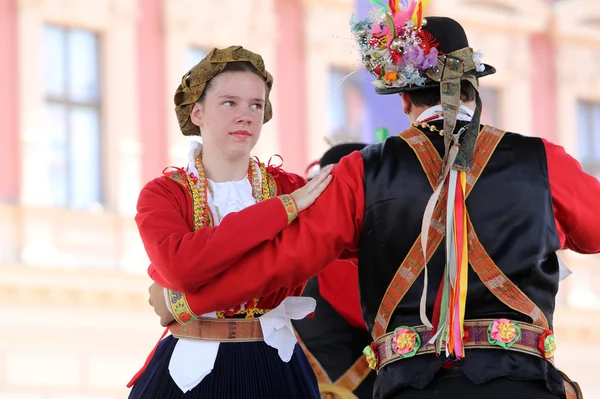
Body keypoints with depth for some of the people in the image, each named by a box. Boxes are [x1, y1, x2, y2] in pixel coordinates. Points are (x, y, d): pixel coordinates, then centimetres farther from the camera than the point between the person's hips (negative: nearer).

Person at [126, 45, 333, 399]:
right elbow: (180, 267, -25)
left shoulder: (292, 189, 2)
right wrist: (283, 209, -26)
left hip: (274, 370, 2)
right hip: (191, 369, -2)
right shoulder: (163, 195, -5)